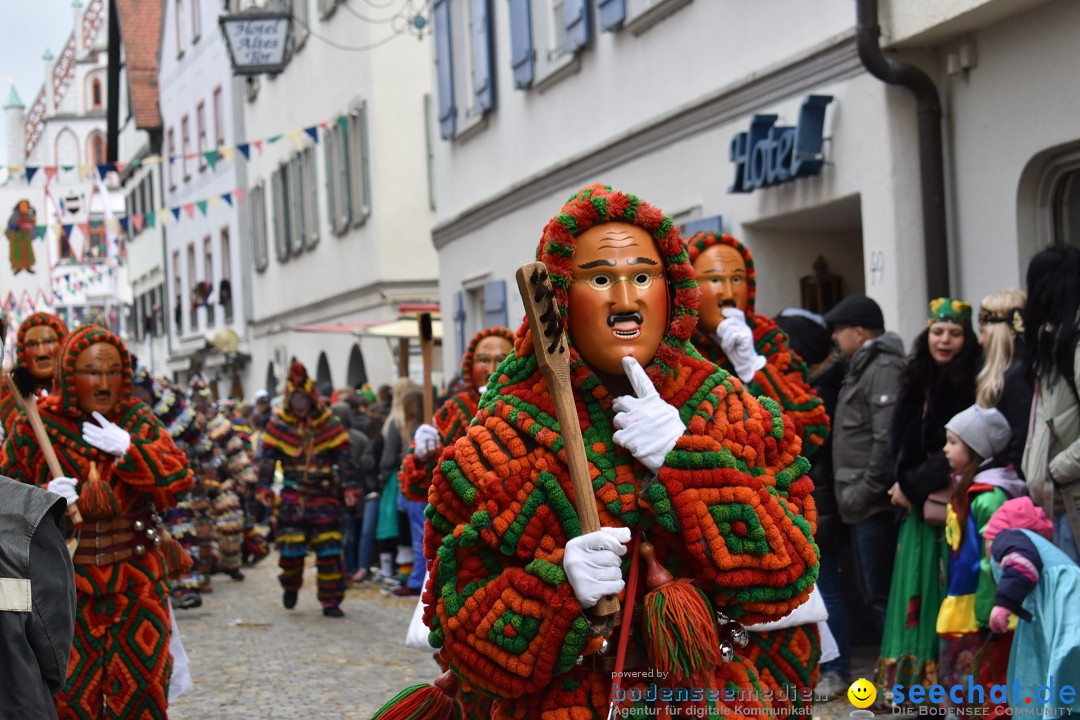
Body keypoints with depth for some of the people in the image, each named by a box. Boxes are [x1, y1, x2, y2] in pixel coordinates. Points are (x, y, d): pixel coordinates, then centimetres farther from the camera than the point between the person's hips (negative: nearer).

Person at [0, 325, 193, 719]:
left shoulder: (139, 421, 3)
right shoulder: (34, 427, -4)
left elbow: (179, 479, -6)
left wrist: (128, 449, -19)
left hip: (135, 581, 2)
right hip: (65, 583, -1)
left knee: (141, 683, 5)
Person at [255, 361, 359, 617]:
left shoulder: (328, 422, 1)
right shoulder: (279, 423, 2)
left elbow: (344, 454, 2)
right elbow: (267, 455, 2)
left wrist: (349, 487, -6)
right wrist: (264, 486, -7)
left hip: (324, 494, 0)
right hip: (292, 493, 0)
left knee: (328, 548, -4)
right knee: (291, 546, -6)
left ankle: (330, 601, 3)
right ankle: (291, 586, 24)